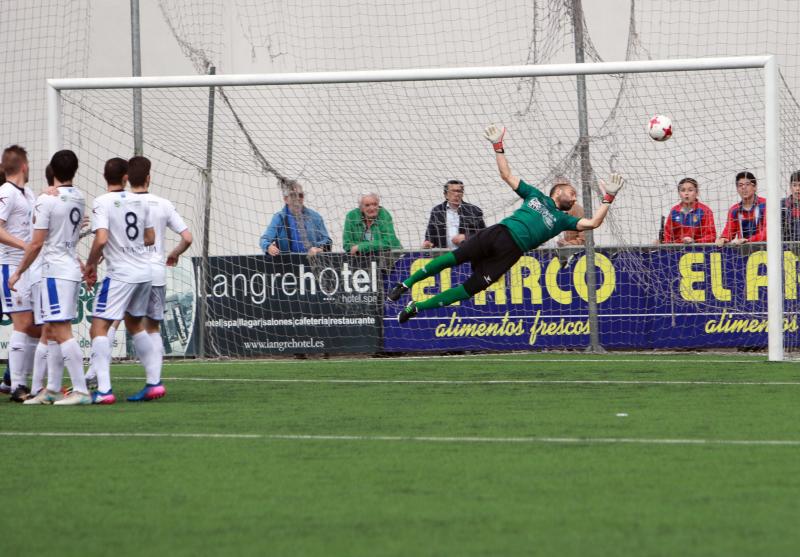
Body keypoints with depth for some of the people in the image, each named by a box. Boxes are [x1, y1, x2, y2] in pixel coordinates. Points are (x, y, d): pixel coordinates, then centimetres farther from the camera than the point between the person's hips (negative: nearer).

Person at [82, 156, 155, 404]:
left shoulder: (102, 203, -11)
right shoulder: (139, 201, 6)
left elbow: (101, 239, -22)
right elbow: (150, 238, 14)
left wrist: (91, 265, -6)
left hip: (120, 274, -7)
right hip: (145, 272, 7)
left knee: (99, 328, -6)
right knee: (134, 324, 24)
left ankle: (104, 390, -18)